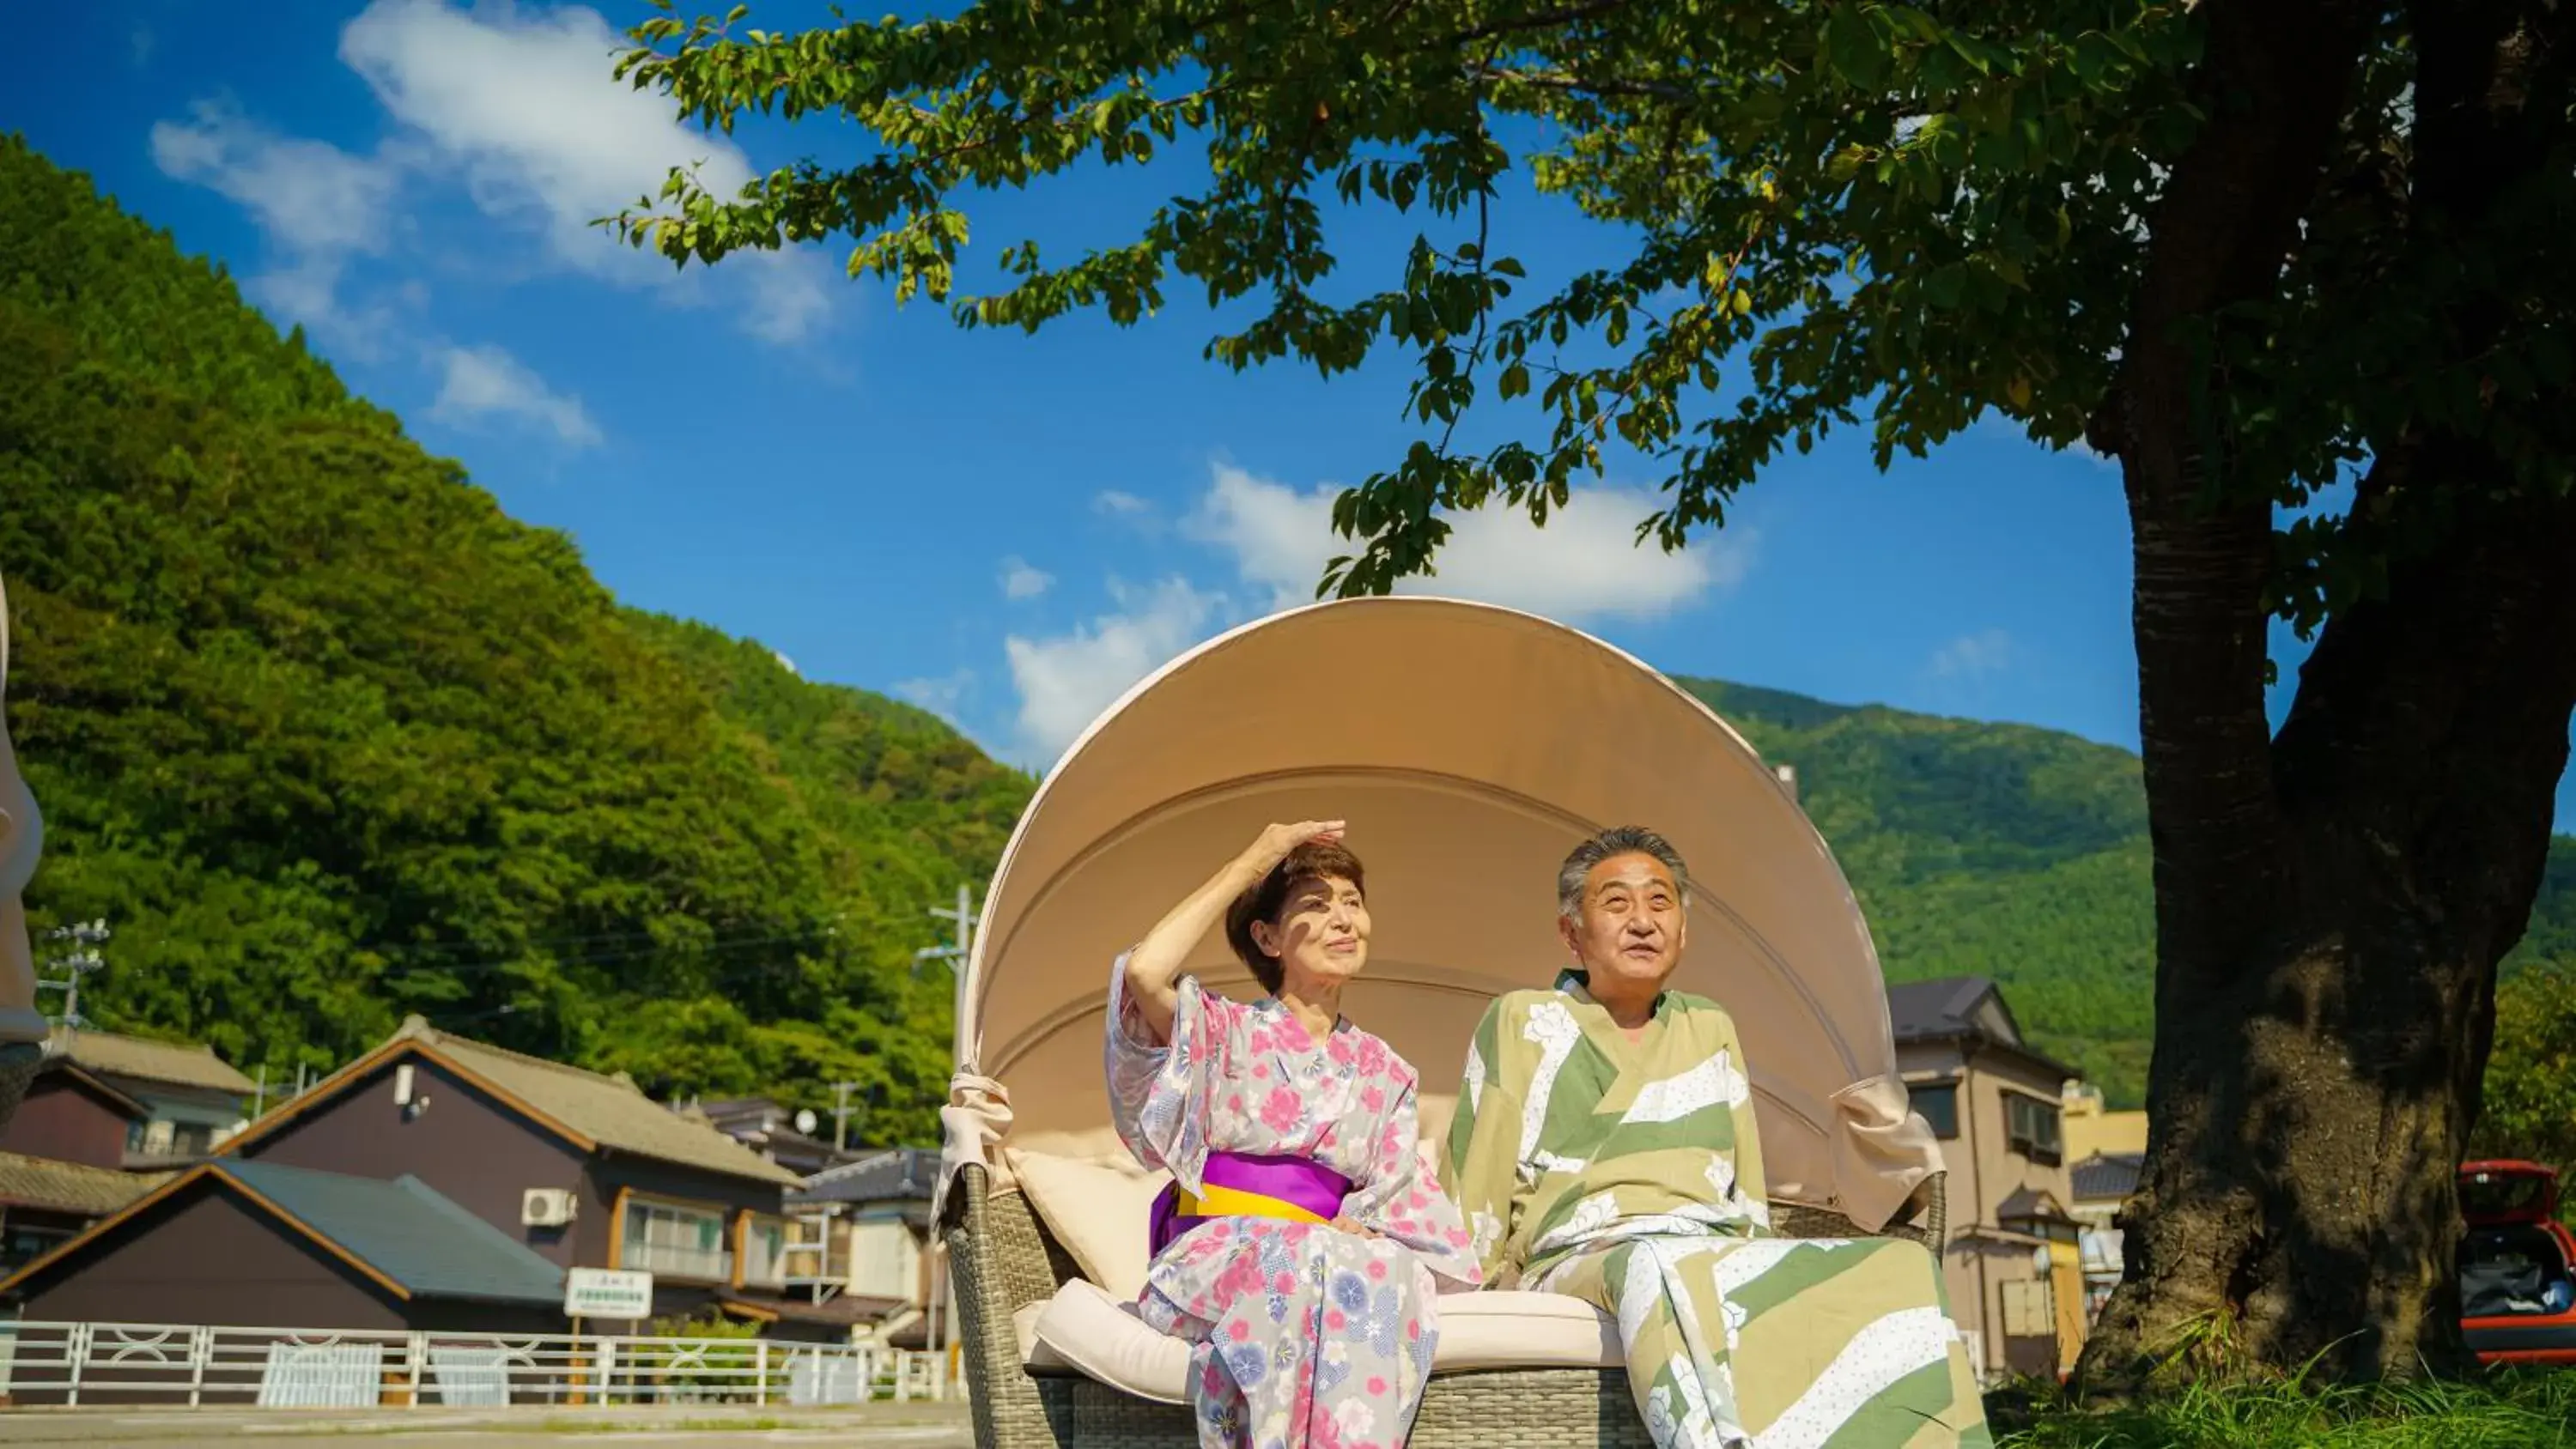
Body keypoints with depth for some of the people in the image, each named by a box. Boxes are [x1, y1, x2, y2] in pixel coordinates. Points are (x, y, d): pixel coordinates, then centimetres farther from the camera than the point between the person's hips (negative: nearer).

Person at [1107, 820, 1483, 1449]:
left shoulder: (1386, 1074, 20)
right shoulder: (1225, 1033, 9)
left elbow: (1396, 1204, 10)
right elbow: (1144, 971, -13)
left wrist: (1354, 1234, -15)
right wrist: (1251, 862, -4)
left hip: (1334, 1261, 3)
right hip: (1213, 1256, -2)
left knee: (1394, 1272, -33)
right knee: (1312, 1261, -36)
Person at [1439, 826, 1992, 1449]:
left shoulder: (1711, 1032, 23)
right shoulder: (1523, 1024, 9)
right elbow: (1474, 1189, 6)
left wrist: (1760, 1273, 7)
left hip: (1724, 1261, 5)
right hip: (1583, 1262, -5)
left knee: (1898, 1273, -24)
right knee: (1664, 1271, -42)